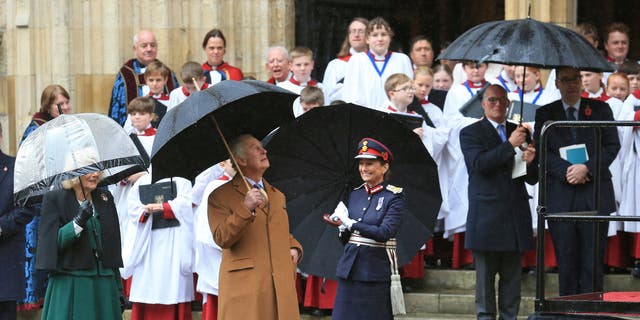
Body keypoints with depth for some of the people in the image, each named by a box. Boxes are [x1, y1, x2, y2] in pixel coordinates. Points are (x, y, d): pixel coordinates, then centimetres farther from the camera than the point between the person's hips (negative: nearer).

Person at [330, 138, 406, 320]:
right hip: (349, 270, 5)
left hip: (376, 273, -5)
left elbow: (384, 233, -19)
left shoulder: (394, 197, -5)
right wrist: (342, 228, -8)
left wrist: (349, 223, -17)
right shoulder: (355, 194, 12)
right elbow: (345, 239, 15)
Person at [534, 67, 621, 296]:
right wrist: (566, 170, -12)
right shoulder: (545, 114, 10)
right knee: (566, 261, 1)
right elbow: (540, 151, 3)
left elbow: (612, 146, 4)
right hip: (561, 197, 0)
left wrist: (587, 168, -11)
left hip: (594, 197, 0)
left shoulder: (600, 109, 10)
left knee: (593, 262, -2)